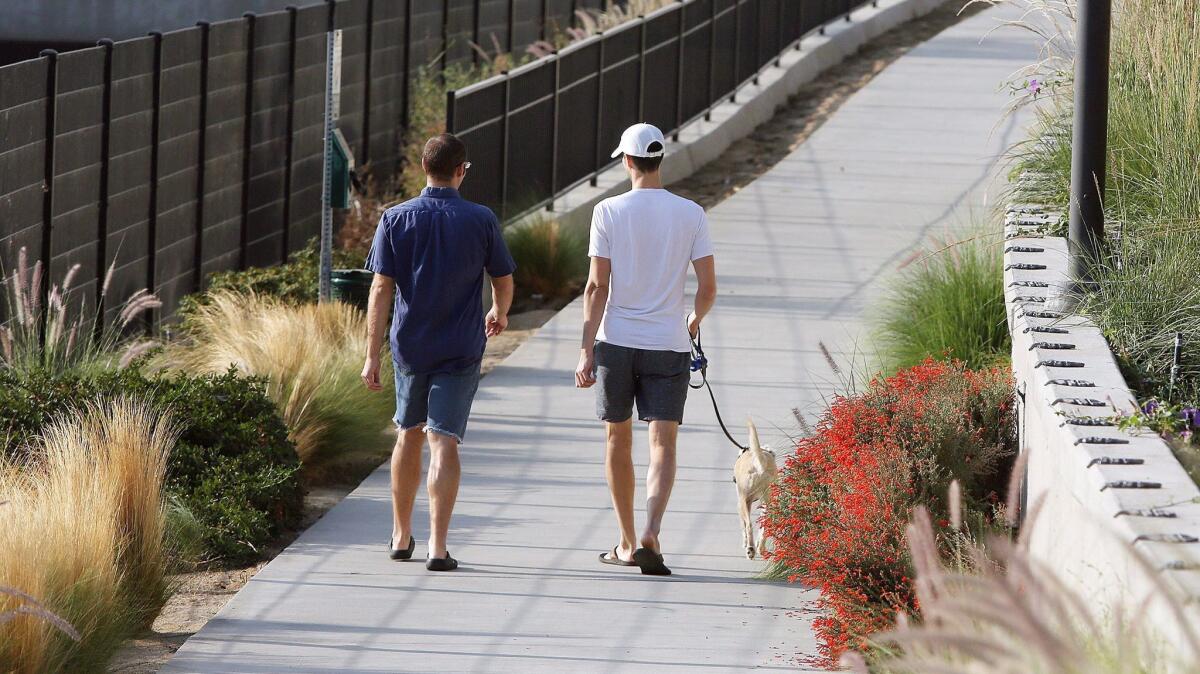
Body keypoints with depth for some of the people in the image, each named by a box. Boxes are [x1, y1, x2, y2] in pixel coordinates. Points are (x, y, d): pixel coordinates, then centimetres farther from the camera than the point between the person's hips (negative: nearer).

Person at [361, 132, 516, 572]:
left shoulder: (396, 219, -4)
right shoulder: (481, 221, -5)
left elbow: (381, 290, -7)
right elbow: (503, 280, 7)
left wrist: (372, 355, -6)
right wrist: (500, 314, 30)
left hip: (410, 346, 2)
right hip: (461, 349, -2)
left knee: (409, 436, 18)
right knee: (444, 443, -5)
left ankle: (401, 537, 29)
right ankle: (438, 545, -15)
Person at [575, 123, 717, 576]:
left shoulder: (609, 212, -4)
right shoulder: (690, 215, 0)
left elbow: (597, 286, -8)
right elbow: (708, 288, 0)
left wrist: (586, 351, -6)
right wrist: (693, 323, 21)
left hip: (615, 341, 0)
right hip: (668, 345, 0)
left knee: (619, 442, 13)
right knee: (662, 445, -3)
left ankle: (627, 544, 21)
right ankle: (649, 538, -23)